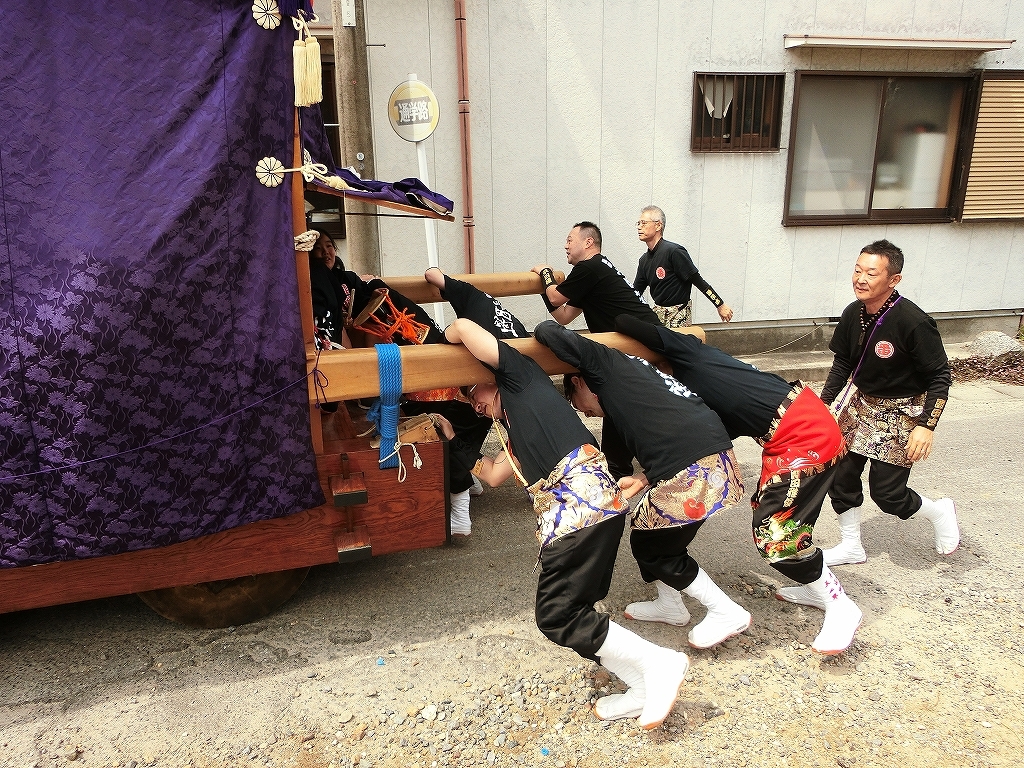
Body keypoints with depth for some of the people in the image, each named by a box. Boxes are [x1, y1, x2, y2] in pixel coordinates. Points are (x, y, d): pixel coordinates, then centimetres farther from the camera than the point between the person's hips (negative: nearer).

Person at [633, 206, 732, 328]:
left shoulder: (673, 251, -16)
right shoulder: (644, 260, 8)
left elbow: (698, 280, -14)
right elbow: (635, 292, 13)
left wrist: (720, 305, -11)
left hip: (678, 315, -7)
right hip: (657, 312, 7)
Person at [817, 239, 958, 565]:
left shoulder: (913, 323, -26)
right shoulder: (853, 315, -7)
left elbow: (940, 376, -19)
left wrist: (926, 426, -27)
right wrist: (823, 404, 2)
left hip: (901, 413, -6)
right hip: (862, 404, 6)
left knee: (886, 494, -2)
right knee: (840, 474, 5)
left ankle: (939, 511, 31)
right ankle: (851, 547, 24)